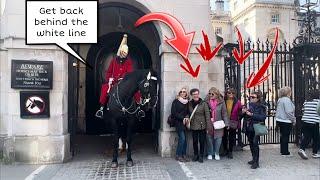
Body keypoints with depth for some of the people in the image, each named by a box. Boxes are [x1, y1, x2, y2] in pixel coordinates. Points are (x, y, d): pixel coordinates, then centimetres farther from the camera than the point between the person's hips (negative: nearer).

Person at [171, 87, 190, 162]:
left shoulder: (187, 102, 12)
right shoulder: (176, 101, -2)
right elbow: (173, 113, -7)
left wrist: (187, 117, -3)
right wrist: (182, 118, -11)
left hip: (185, 122, 5)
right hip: (178, 123, -5)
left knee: (184, 139, 2)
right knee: (182, 138, -10)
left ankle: (184, 155, 11)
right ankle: (178, 155, 1)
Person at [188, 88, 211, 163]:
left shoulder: (204, 104, -5)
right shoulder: (189, 104, 5)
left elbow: (207, 115, -5)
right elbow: (188, 113, 16)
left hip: (202, 126, -3)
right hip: (193, 126, 3)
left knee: (202, 141, 4)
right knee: (195, 141, 10)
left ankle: (201, 156, 18)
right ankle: (195, 155, 26)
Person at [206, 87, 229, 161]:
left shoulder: (221, 102, -2)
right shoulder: (207, 102, 0)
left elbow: (224, 113, 0)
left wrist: (226, 123, -3)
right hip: (209, 124, 1)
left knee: (218, 138, 1)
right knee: (209, 139, 6)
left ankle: (217, 153, 20)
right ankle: (210, 154, 22)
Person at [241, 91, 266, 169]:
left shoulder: (261, 107, -7)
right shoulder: (248, 105, 10)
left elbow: (263, 117, -18)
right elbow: (242, 116, 17)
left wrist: (252, 114, -22)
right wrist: (243, 112, -6)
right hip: (248, 128, 6)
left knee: (255, 144, -8)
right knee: (251, 144, 15)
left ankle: (256, 162, 0)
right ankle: (254, 159, 30)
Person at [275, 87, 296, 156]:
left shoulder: (280, 100, 12)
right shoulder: (287, 100, -17)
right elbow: (289, 112, -21)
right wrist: (293, 120, -10)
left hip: (280, 120, 9)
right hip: (286, 121, -9)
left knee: (283, 136, 17)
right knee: (285, 136, -1)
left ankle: (282, 150, 25)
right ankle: (285, 152, 5)